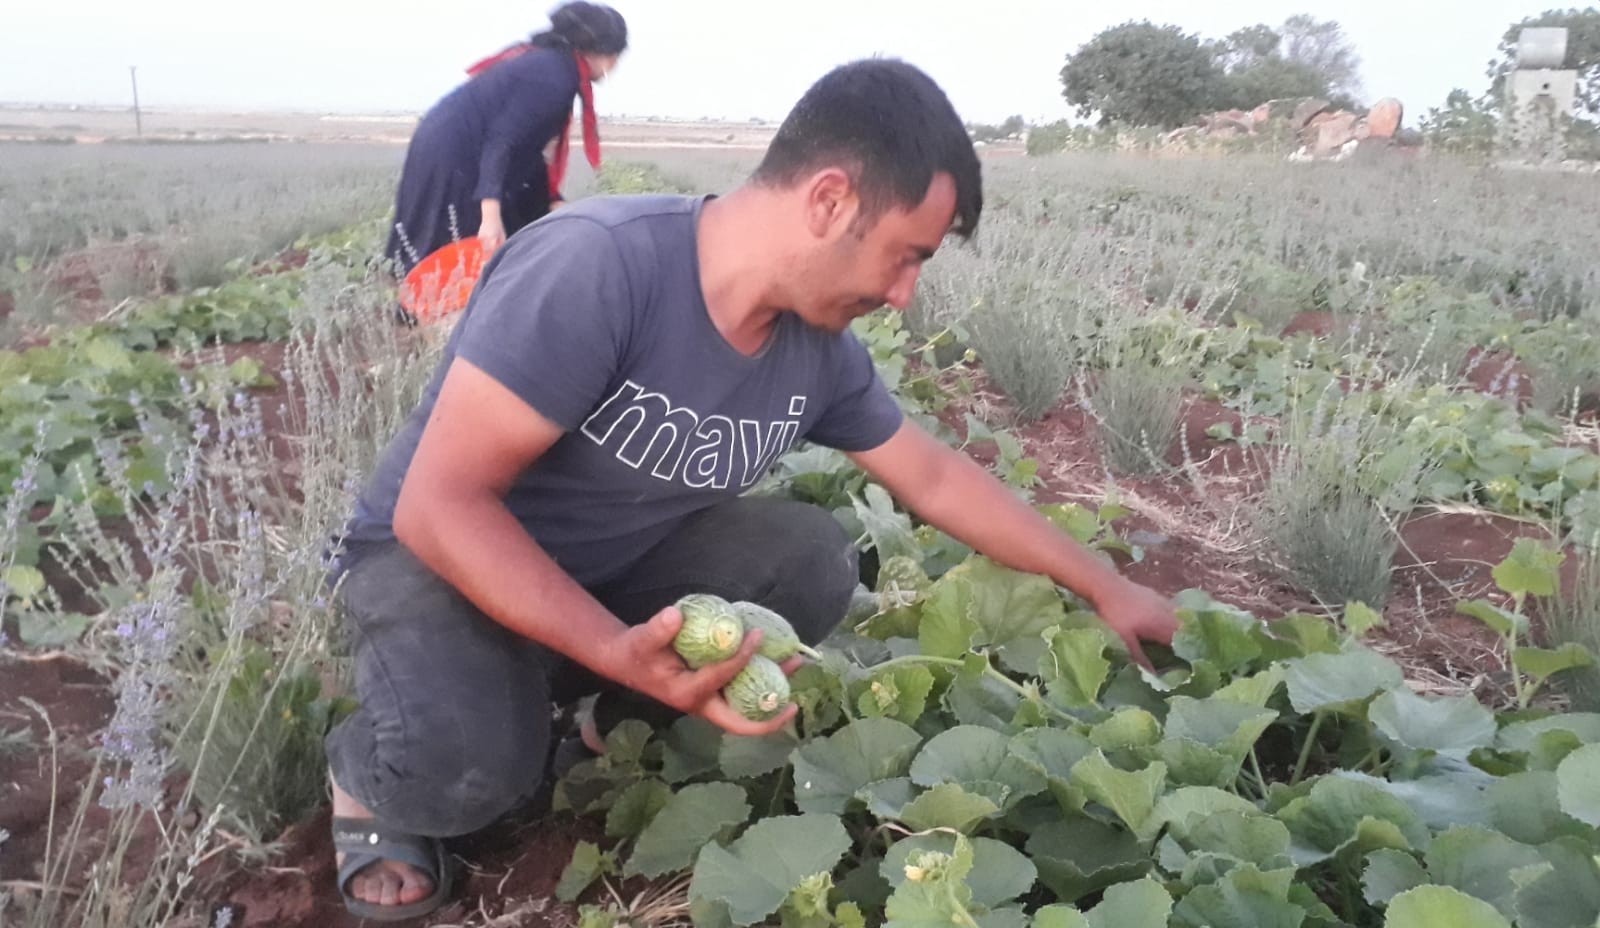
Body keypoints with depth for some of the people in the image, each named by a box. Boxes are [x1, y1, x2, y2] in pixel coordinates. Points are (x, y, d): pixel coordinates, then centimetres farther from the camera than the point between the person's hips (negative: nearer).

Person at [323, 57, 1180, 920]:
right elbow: (439, 503, -30)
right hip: (438, 555, -5)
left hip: (616, 561, 6)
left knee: (814, 559, -14)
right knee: (469, 762, -34)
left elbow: (936, 477, 4)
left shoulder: (820, 350, -11)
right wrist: (620, 651, -41)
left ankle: (621, 721, 7)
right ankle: (368, 772, 3)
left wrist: (1107, 588, 9)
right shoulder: (594, 265, -33)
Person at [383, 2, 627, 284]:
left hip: (448, 149, 10)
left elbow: (524, 145, 16)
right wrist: (490, 214, -33)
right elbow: (502, 140, -26)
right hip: (453, 158, -10)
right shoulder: (554, 77, -18)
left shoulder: (545, 61, 12)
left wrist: (553, 201, 16)